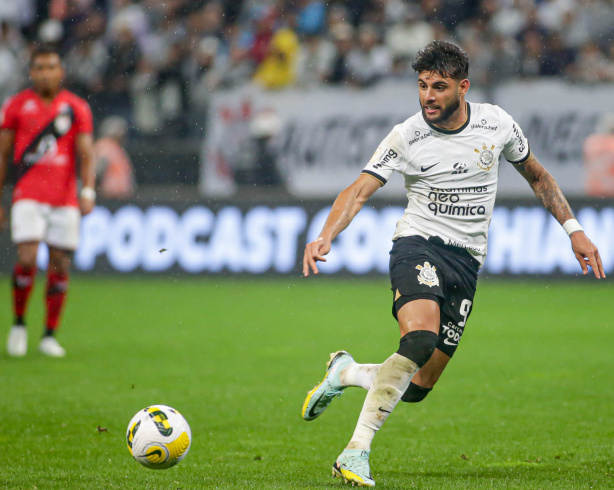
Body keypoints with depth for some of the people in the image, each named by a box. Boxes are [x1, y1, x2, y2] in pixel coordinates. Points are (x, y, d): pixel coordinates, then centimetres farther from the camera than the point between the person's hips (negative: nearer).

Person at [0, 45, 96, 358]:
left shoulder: (76, 108, 5)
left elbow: (86, 154, 2)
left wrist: (88, 191, -14)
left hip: (65, 199, 2)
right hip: (28, 197, -2)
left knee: (60, 265, 2)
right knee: (27, 260, -15)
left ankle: (50, 336, 13)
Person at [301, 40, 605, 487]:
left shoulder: (496, 124, 1)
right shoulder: (406, 137, -8)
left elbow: (535, 174, 18)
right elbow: (359, 191, -12)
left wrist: (574, 229, 14)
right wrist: (326, 237, -30)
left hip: (467, 261, 4)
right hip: (418, 245, -4)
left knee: (419, 388, 0)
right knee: (419, 339, -33)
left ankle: (346, 372, 29)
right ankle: (357, 451, -27)